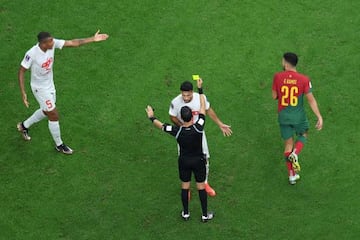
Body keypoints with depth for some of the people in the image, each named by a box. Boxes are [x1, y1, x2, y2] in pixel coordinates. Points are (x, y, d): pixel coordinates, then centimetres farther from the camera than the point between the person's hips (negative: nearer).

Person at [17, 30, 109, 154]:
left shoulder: (52, 43, -18)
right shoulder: (31, 54, -32)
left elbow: (73, 43, -14)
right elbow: (21, 71, -20)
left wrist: (93, 39, -21)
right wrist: (23, 92, -23)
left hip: (50, 85, 7)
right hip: (40, 88, -7)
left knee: (46, 111, 27)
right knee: (54, 116, 2)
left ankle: (24, 126, 52)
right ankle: (59, 145, 24)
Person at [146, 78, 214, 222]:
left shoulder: (177, 131, -26)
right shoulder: (198, 128, -28)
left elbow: (160, 125, -11)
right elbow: (202, 107, -18)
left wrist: (151, 117, 8)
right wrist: (200, 89, -10)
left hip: (184, 162, 1)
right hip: (198, 161, 0)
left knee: (185, 186, 17)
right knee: (201, 186, 13)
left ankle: (185, 213, 32)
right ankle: (205, 215, 24)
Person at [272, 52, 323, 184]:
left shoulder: (277, 77, -13)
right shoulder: (304, 79, -14)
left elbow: (274, 96, -2)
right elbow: (311, 100, -14)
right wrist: (319, 117, -9)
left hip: (283, 116, 1)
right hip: (298, 116, -1)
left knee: (288, 143, 15)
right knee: (303, 135, 27)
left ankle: (292, 175, 20)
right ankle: (295, 154, -2)